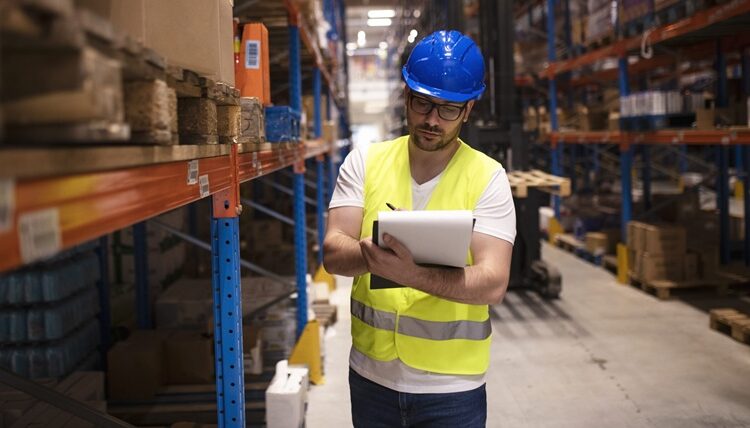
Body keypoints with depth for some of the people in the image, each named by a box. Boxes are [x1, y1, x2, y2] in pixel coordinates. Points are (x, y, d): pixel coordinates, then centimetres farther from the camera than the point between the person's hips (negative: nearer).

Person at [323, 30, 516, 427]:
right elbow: (333, 253, -8)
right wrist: (373, 255, -30)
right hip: (371, 376, 2)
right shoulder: (365, 162, -1)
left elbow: (492, 283, -17)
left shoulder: (487, 177, -8)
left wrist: (412, 275, -34)